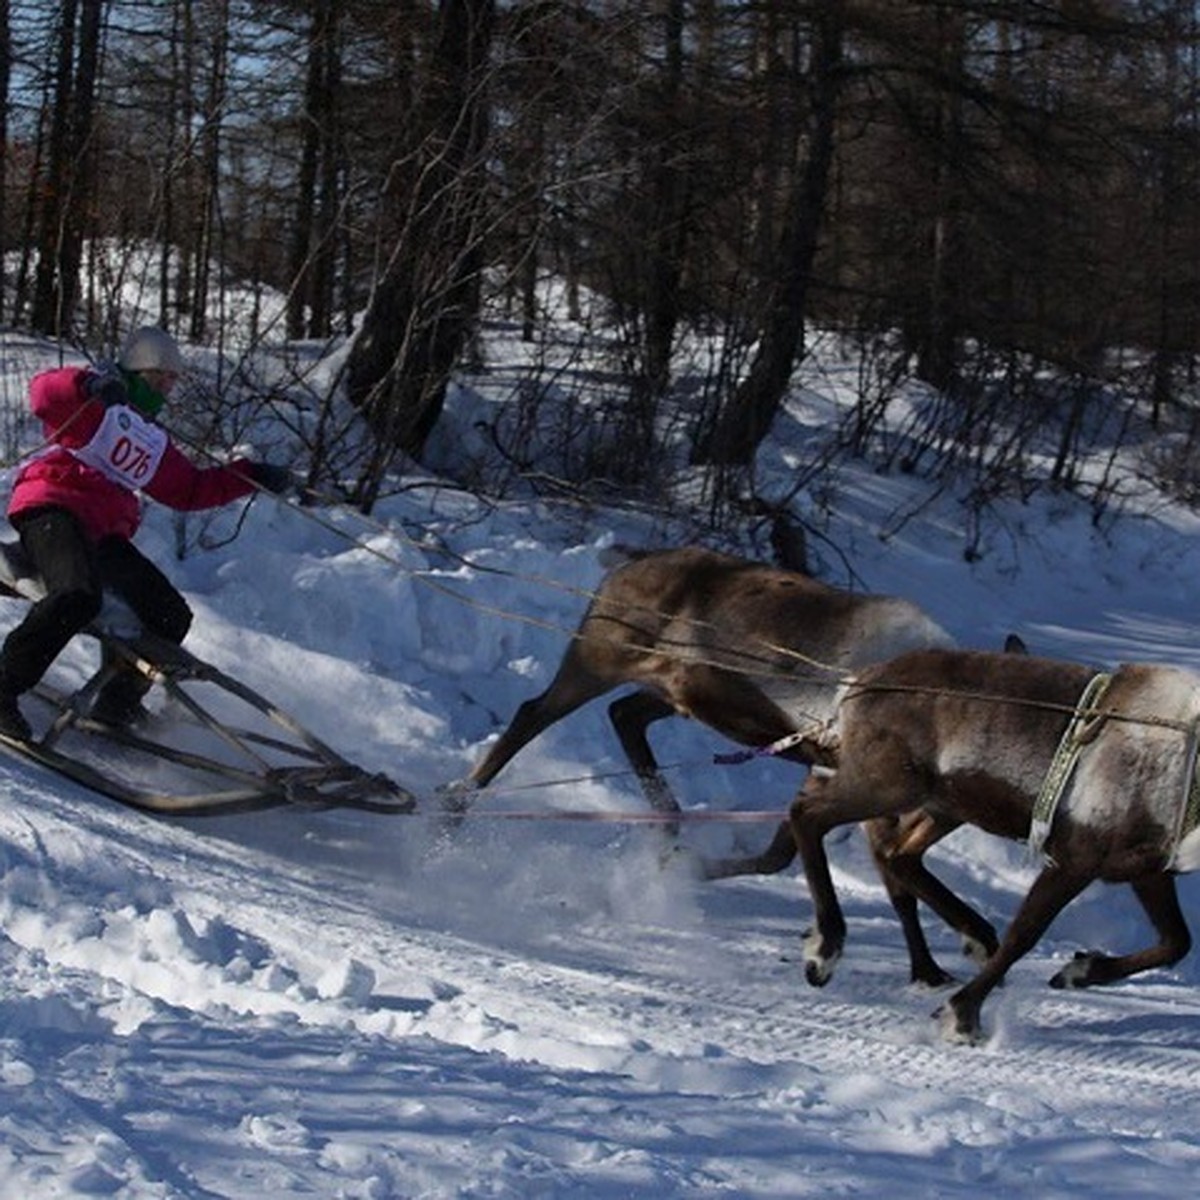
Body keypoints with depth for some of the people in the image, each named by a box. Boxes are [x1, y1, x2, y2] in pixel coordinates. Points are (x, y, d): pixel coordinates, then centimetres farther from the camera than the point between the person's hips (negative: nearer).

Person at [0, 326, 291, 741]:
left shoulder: (153, 441, 31)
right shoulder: (99, 405, 7)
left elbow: (190, 489, 35)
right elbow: (45, 392, -12)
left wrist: (250, 475, 27)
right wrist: (89, 384, -32)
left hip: (105, 534, 8)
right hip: (53, 508, -8)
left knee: (172, 616, -1)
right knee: (77, 597, -36)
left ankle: (117, 706, 12)